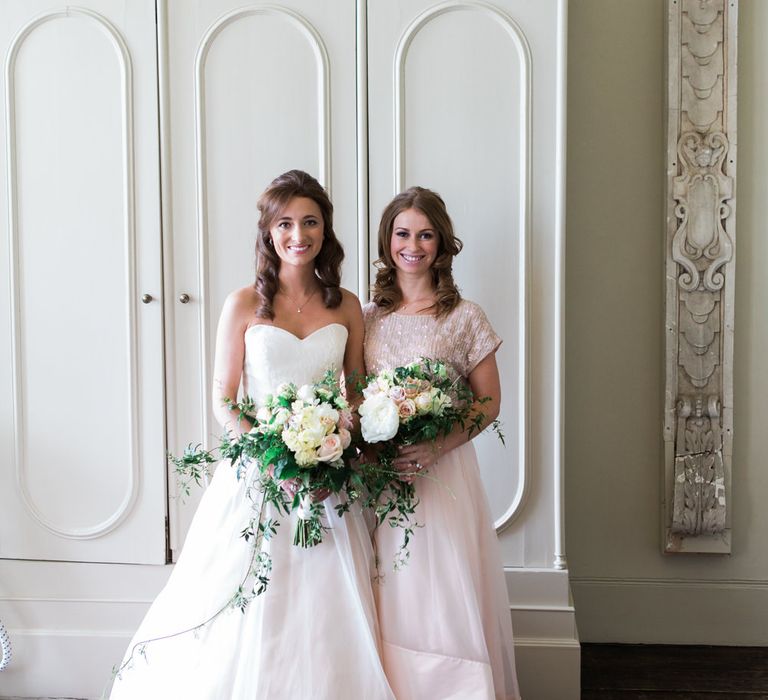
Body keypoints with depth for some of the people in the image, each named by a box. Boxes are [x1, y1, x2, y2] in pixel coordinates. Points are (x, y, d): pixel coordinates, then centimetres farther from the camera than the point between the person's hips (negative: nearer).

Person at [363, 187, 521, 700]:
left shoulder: (465, 317, -1)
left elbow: (488, 403, -1)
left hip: (444, 473, -2)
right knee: (391, 602, 6)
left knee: (447, 597, 0)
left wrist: (438, 446, -16)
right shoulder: (368, 317, 8)